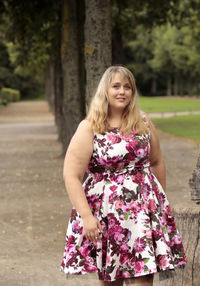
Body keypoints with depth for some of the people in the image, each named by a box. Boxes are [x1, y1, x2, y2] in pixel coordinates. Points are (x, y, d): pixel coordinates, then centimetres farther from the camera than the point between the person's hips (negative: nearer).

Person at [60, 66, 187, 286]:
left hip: (143, 209, 2)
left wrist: (161, 201, 20)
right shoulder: (89, 128, -5)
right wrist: (86, 216, -18)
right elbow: (71, 176, -11)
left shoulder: (143, 124, 7)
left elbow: (157, 163, 18)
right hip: (106, 213, -2)